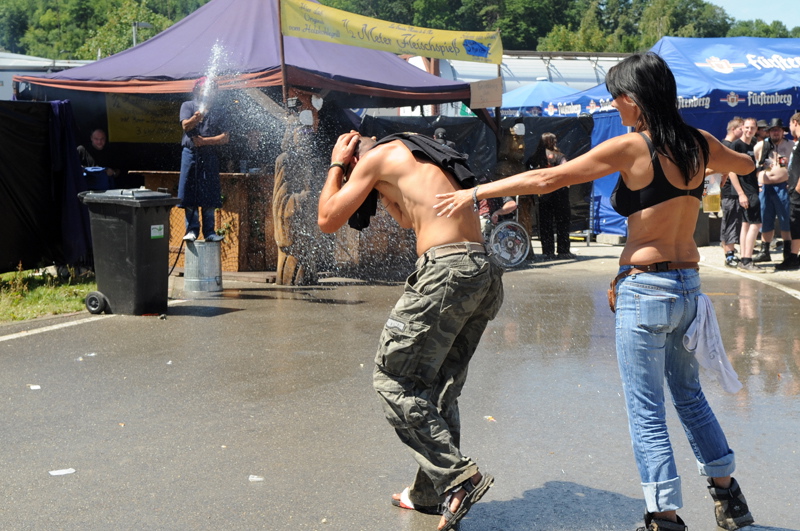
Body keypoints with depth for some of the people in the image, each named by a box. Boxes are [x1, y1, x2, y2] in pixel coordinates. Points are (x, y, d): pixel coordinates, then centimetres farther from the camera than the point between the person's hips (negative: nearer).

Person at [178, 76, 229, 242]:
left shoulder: (218, 111, 12)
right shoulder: (188, 106, 9)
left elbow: (225, 137, 3)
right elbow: (185, 126, -9)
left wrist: (205, 140, -10)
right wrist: (195, 119, -31)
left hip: (210, 156, 1)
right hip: (191, 154, -1)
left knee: (209, 196, -1)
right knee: (189, 194, -4)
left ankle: (209, 231, 4)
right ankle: (192, 229, 2)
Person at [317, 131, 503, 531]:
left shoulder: (378, 155, 6)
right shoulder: (421, 157, 28)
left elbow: (328, 220, 10)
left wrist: (336, 165, 22)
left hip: (446, 269, -9)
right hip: (483, 271, 9)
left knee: (393, 379, -2)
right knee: (439, 386, 15)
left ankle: (458, 477, -8)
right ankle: (431, 492, 21)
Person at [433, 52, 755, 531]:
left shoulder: (631, 148, -14)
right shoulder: (698, 144, 3)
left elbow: (546, 180, -13)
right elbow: (746, 164, 26)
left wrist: (476, 193, -6)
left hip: (645, 290, -7)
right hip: (689, 287, 7)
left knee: (646, 412, 3)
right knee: (690, 396, 23)